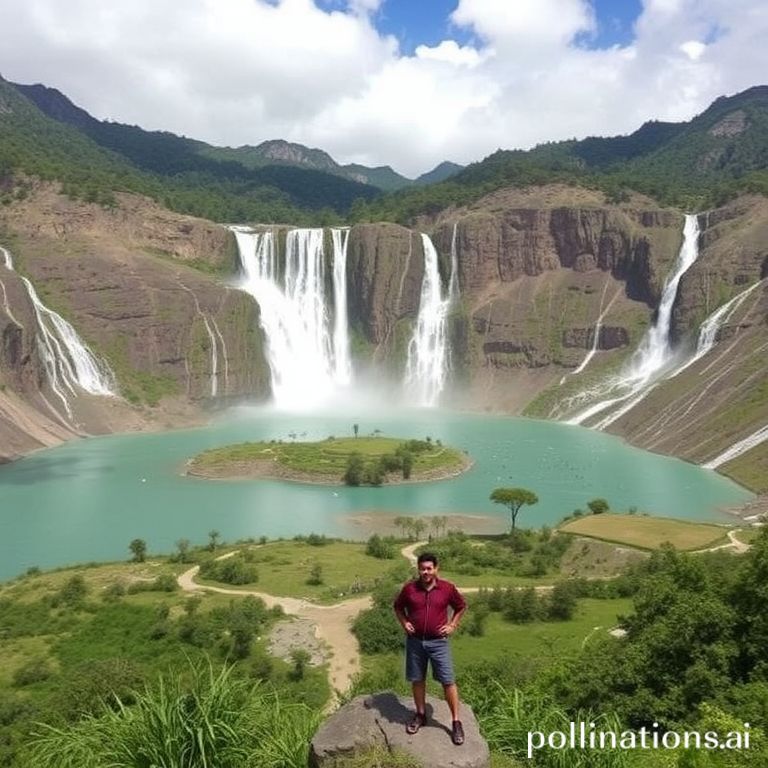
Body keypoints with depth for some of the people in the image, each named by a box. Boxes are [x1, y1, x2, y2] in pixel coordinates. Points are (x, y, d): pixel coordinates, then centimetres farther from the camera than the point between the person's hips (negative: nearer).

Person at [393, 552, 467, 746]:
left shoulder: (448, 588, -8)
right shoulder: (409, 588, -6)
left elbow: (461, 606, 9)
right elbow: (398, 606, 12)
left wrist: (452, 625, 0)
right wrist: (404, 623, -1)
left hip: (438, 642, -1)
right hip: (415, 641, 2)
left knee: (448, 681, -1)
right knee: (417, 680, 13)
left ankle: (456, 722, 10)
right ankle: (420, 715, 31)